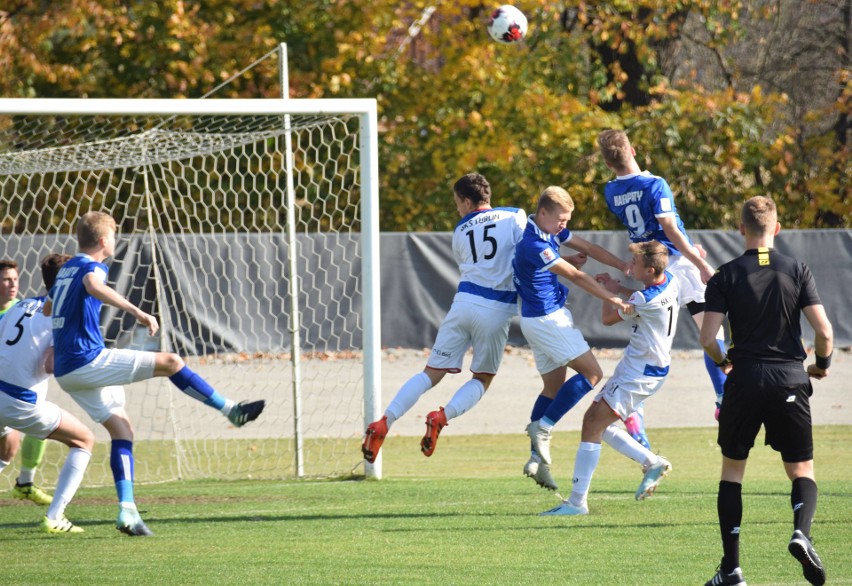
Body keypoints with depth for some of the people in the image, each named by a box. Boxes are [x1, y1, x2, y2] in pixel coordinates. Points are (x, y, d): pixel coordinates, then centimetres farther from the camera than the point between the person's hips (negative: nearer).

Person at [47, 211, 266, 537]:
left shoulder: (65, 270, 20)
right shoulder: (91, 266, -8)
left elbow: (49, 306, 33)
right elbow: (92, 286, -33)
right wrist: (136, 311, -42)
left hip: (66, 372, 9)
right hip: (89, 360, -9)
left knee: (121, 430, 9)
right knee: (170, 362, -7)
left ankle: (127, 510, -2)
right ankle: (231, 411, 2)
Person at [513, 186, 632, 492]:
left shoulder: (551, 231, 6)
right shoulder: (534, 245, -24)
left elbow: (588, 248, 12)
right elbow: (576, 277, -22)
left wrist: (625, 267, 2)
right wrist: (614, 299, -18)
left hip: (541, 320, 10)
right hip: (547, 319, -10)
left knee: (553, 386, 12)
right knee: (592, 373, -8)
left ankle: (537, 459, 10)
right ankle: (542, 427, -9)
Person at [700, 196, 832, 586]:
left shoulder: (726, 276, -1)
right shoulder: (797, 271, 0)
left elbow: (707, 338, -7)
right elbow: (824, 330, -5)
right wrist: (822, 364, 15)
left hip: (744, 379, 0)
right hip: (790, 379, 0)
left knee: (732, 469, 13)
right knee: (802, 470, 9)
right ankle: (801, 532, -23)